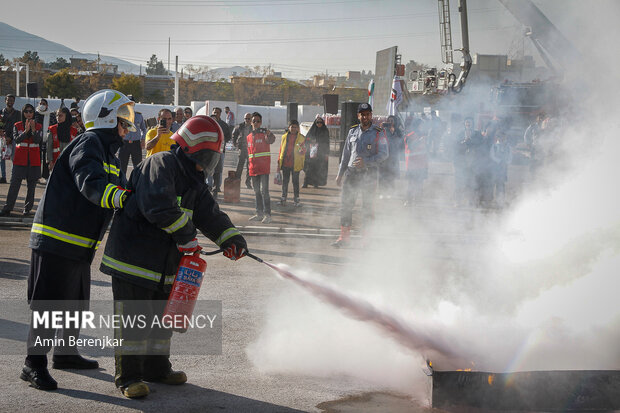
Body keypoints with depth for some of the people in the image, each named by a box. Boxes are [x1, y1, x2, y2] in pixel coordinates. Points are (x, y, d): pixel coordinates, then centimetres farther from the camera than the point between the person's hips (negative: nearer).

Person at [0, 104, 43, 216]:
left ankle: (27, 208, 11)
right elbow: (16, 139, -9)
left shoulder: (38, 126, 6)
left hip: (34, 159, 1)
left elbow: (38, 140, -8)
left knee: (31, 185, 2)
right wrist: (26, 131, -20)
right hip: (20, 159, -1)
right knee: (14, 183, -6)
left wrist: (33, 130, -21)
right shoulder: (17, 126, 5)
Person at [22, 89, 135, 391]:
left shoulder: (110, 156, 19)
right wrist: (122, 198, -39)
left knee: (76, 302, 20)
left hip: (81, 244, 10)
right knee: (50, 303, -8)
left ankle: (66, 353, 35)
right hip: (57, 239, -10)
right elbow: (91, 185, -29)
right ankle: (34, 363, -2)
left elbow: (121, 192, 20)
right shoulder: (88, 144, -14)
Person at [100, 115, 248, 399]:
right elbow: (158, 206, -28)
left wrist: (230, 238, 0)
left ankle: (156, 368, 31)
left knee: (162, 318, 17)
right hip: (133, 256, -9)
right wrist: (186, 234, -20)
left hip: (165, 264, 9)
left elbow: (209, 214, 14)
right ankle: (128, 376, 4)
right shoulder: (160, 165, -16)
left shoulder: (193, 181, 15)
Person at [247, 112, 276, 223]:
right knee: (257, 191, 12)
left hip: (264, 166, -7)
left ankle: (267, 215, -12)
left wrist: (269, 135, -47)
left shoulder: (265, 133, -4)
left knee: (264, 190, -12)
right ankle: (259, 213, 20)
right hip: (253, 168, 7)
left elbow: (271, 140, -27)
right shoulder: (249, 136, 14)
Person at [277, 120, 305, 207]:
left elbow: (303, 151, 2)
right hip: (285, 164, 3)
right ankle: (283, 199, 16)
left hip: (295, 164, -2)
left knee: (295, 182, 5)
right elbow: (281, 150, 12)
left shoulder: (301, 138, 1)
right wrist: (279, 162, 11)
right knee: (285, 181, 9)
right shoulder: (284, 137, 9)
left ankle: (296, 200, 11)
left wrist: (301, 151, -22)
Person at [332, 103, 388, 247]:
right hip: (351, 173, 4)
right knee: (346, 204, 1)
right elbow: (346, 154, 15)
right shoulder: (353, 131, 10)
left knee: (368, 207, 2)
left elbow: (384, 154, -8)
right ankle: (344, 237, 7)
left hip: (369, 174, -4)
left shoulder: (378, 133, -2)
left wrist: (366, 162, -19)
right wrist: (340, 174, 13)